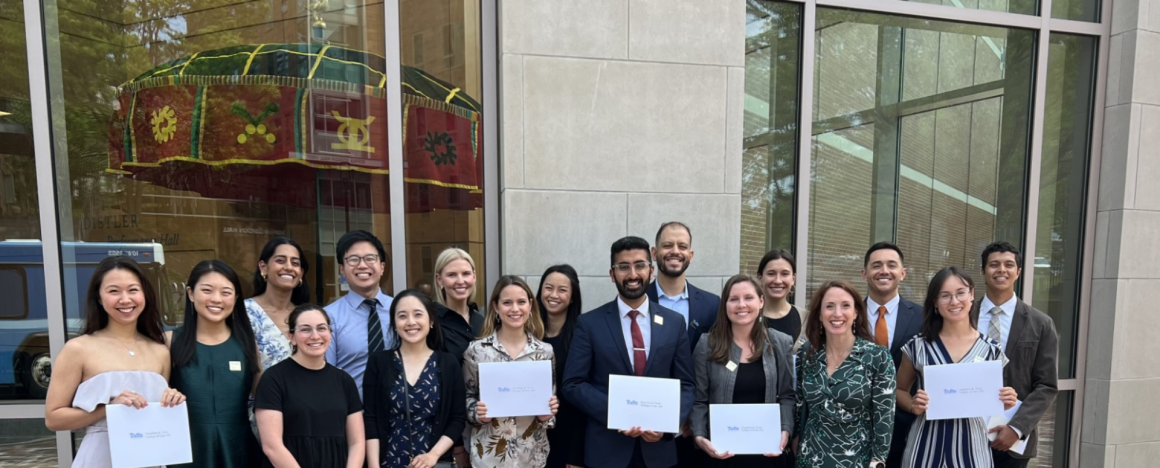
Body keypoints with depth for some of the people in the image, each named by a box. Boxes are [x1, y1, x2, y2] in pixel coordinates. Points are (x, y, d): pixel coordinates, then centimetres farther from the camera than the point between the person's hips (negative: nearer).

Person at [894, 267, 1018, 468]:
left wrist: (1004, 403, -10)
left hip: (970, 444, 1)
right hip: (926, 444, -1)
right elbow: (899, 390, 6)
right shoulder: (918, 346, -5)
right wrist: (913, 405, -13)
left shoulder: (990, 349, -2)